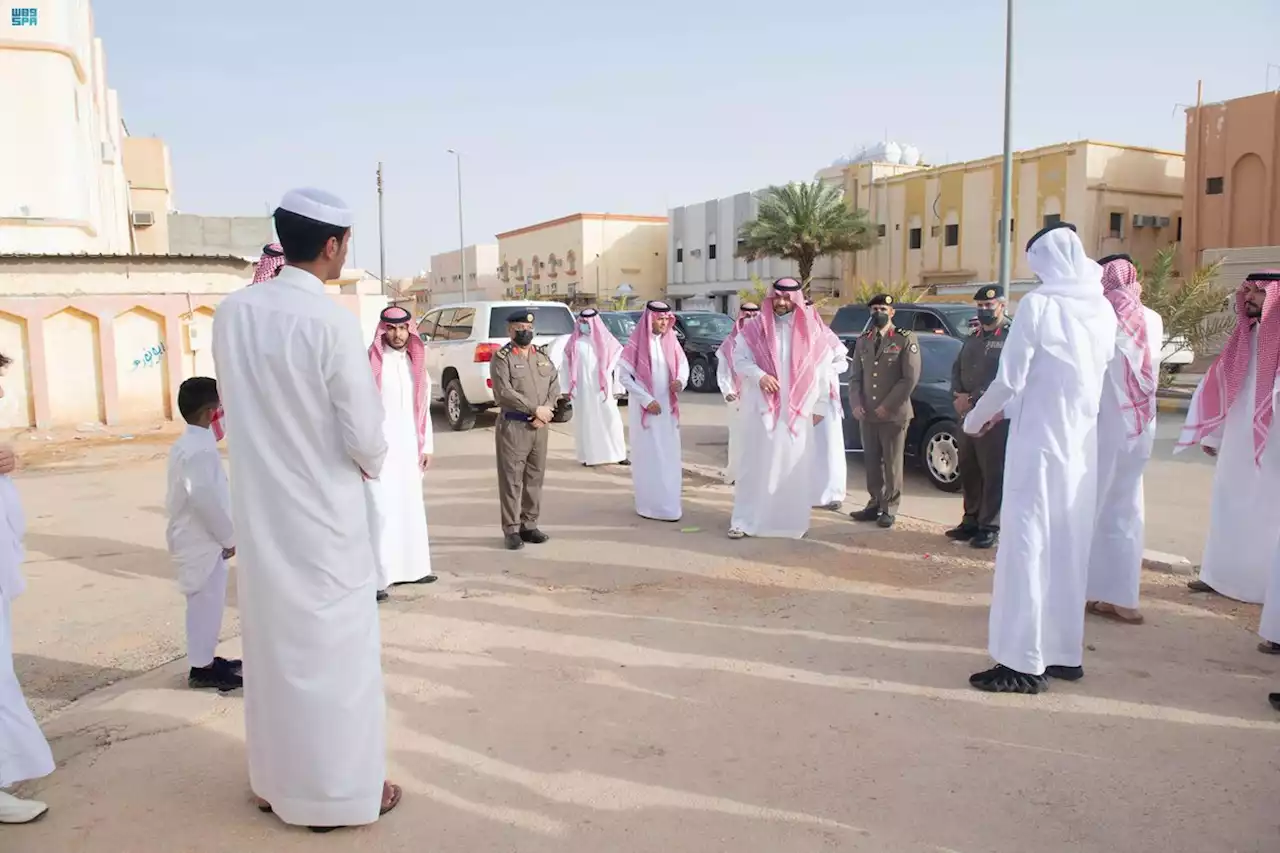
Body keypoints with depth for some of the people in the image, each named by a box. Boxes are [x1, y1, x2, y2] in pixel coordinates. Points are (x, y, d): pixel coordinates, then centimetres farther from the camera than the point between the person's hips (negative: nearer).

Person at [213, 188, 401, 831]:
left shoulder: (230, 313, -2)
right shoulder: (332, 322, -19)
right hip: (322, 516, -6)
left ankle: (275, 780, 35)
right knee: (335, 651, 9)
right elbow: (364, 435, -16)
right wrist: (372, 462, 4)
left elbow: (240, 404, 9)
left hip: (258, 512, 6)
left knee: (271, 645, 19)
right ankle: (339, 791, 22)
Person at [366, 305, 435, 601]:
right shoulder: (370, 363, -8)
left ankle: (410, 567, 24)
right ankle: (377, 577, -2)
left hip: (409, 448, 6)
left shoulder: (416, 364, 12)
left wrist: (426, 445, 13)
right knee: (381, 511, -7)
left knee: (411, 508, 12)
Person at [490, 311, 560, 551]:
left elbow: (554, 385, 9)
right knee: (512, 479, -2)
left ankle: (529, 525, 19)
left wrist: (545, 412, -9)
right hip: (513, 426, -5)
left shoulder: (543, 355, 13)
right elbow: (504, 392, -16)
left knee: (535, 478, 10)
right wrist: (535, 409, -16)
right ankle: (512, 530, 6)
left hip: (539, 426, 6)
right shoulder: (502, 357, -5)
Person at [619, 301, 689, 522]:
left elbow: (683, 364, 14)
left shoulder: (671, 341, 4)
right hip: (644, 407, -5)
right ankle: (651, 505, 7)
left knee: (669, 456, 9)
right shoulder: (637, 343, -10)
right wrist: (646, 400, -15)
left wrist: (680, 380, -10)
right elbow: (624, 375, -11)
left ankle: (669, 503, 19)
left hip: (668, 407, 5)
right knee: (649, 456, -1)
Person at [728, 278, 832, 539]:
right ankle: (744, 520, 5)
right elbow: (739, 359, 0)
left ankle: (794, 520, 17)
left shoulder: (811, 330, 2)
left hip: (798, 410, 1)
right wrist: (760, 376, -19)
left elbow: (823, 368, 6)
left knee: (795, 467, 5)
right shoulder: (757, 329, 3)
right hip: (762, 408, 0)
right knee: (756, 464, 1)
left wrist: (820, 406, 5)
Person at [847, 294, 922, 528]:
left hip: (894, 414, -4)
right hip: (867, 414, 4)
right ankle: (875, 504, 20)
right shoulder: (863, 340, 12)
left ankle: (889, 509, 12)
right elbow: (855, 376, 11)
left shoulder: (905, 339, -2)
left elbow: (910, 378, -9)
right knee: (871, 462, 9)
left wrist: (887, 405, -13)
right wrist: (855, 404, -4)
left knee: (892, 463, 3)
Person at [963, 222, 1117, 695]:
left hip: (1039, 443, -7)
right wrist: (1007, 410, 21)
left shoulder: (1039, 303, -12)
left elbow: (1009, 378, -12)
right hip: (1082, 445, 7)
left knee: (1027, 546, -3)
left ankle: (1024, 663, 0)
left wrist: (974, 420, 6)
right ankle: (1064, 653, 23)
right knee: (1069, 549, 13)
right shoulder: (1103, 309, 9)